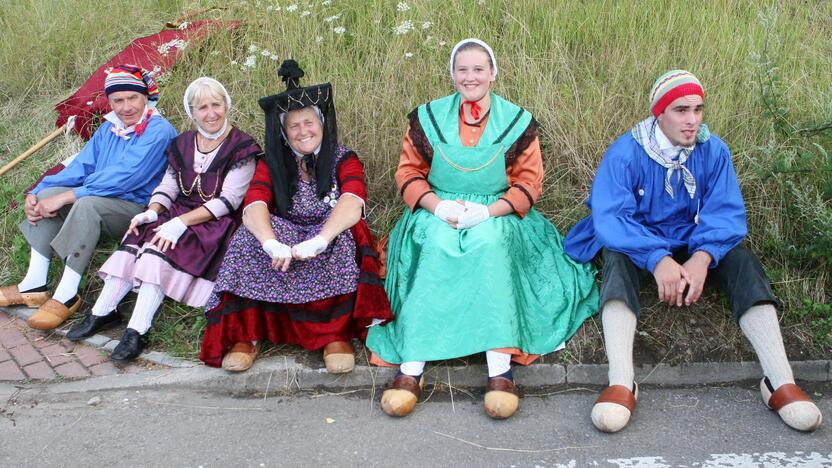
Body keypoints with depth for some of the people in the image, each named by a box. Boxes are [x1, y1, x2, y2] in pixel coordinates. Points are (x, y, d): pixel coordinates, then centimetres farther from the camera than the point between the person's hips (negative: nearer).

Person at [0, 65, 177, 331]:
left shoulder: (158, 132, -16)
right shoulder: (109, 128, 11)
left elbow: (122, 178, -24)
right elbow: (81, 166, 11)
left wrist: (64, 197, -25)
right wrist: (34, 195, -3)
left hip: (139, 208, -8)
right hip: (103, 201, 9)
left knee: (87, 204, -33)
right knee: (47, 194, -5)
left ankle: (67, 296, -25)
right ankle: (35, 286, -6)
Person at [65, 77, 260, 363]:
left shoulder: (241, 147, -7)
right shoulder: (182, 144, 14)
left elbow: (228, 200, -15)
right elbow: (167, 188, 11)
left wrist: (180, 223, -22)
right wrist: (153, 211, -12)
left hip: (217, 223, -6)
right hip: (179, 215, 6)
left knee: (161, 248, -30)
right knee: (136, 240, -20)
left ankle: (137, 332, -33)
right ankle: (102, 313, -16)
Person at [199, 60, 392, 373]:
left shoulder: (343, 159, 1)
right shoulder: (271, 163, 7)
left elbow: (352, 202, -21)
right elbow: (254, 206, -13)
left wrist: (319, 241, -40)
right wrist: (272, 244, -36)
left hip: (332, 235, -2)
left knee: (339, 241, -35)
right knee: (250, 238, -27)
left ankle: (337, 332, -26)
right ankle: (246, 332, -24)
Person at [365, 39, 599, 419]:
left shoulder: (517, 121, 4)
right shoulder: (429, 117, 7)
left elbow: (529, 182, 1)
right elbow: (409, 172, 7)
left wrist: (488, 210, -16)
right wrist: (438, 205, -13)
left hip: (496, 215, -1)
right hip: (439, 214, 1)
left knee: (488, 242, -36)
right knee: (437, 245, -34)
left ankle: (500, 366, -39)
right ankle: (412, 365, -38)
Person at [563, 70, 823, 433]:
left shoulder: (713, 150, -7)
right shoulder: (625, 152, -17)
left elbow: (726, 213, -12)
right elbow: (610, 217, -25)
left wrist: (702, 257, -33)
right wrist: (658, 260, -39)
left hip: (692, 240, 3)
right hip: (637, 240, -3)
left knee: (742, 259, -24)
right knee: (617, 257, -35)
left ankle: (780, 381, -31)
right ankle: (621, 383, -49)